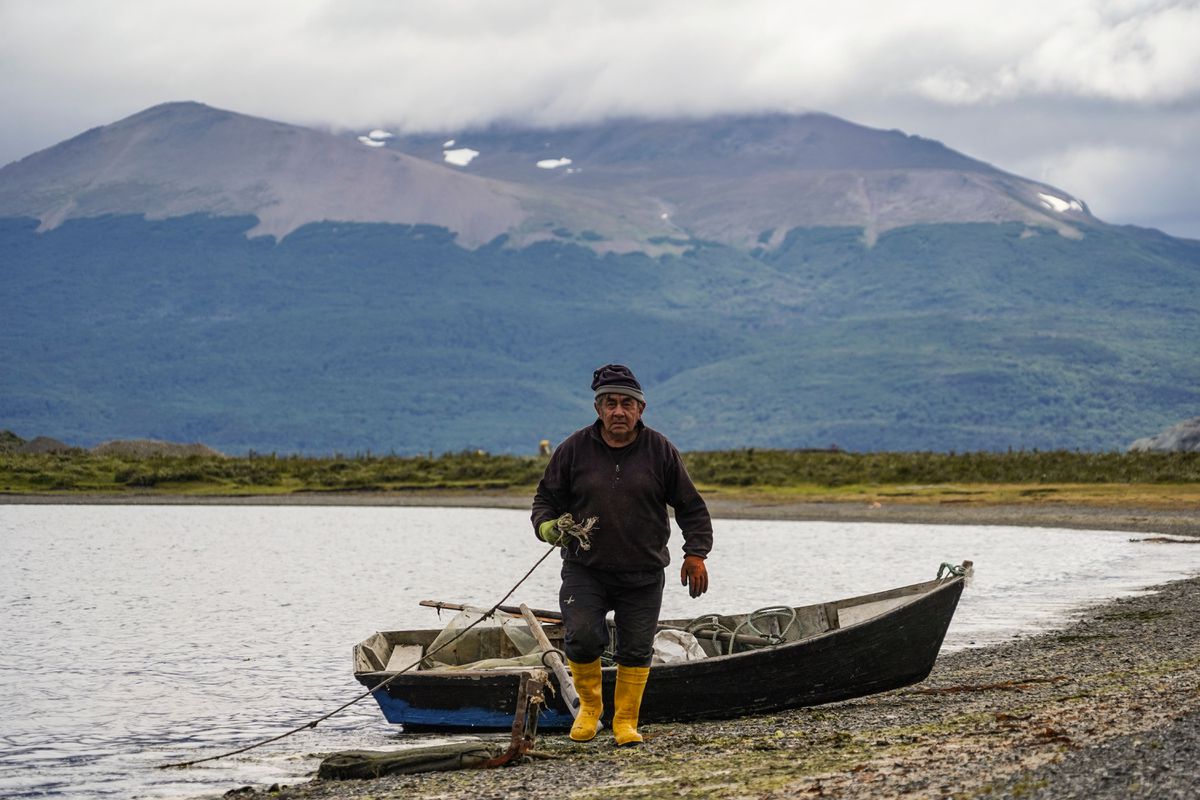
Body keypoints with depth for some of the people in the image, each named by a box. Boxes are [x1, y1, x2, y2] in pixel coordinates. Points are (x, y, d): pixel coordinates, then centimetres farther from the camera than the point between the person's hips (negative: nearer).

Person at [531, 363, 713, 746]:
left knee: (636, 649, 3)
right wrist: (546, 526, -13)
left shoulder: (660, 451, 0)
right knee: (582, 638, -15)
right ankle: (589, 705, 11)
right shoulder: (574, 449, -1)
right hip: (585, 570, -1)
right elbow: (546, 497, 9)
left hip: (643, 575, 1)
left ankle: (626, 721, 19)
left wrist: (696, 553, -1)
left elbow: (691, 506, 7)